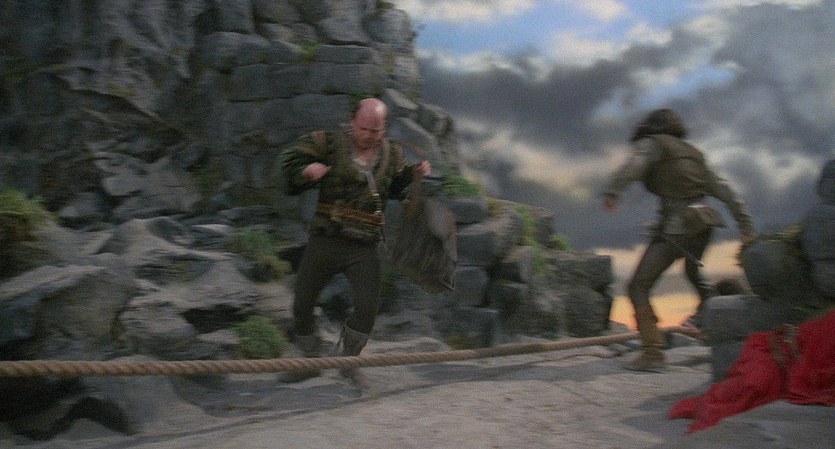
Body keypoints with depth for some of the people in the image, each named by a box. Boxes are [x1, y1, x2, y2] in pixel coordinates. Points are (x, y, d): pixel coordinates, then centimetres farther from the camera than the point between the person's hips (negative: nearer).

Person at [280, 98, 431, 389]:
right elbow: (290, 160, 0)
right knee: (302, 304, 4)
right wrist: (306, 171, -21)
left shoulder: (392, 154, 6)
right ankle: (311, 361, 28)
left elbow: (398, 189, 22)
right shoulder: (330, 143, -3)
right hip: (324, 242, -1)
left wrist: (415, 174, 3)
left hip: (364, 249, 1)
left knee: (368, 306, -12)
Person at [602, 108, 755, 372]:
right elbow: (724, 191, 21)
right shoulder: (693, 154, 24)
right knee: (693, 273, 36)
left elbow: (635, 163, -17)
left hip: (676, 226, -7)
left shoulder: (653, 144, 6)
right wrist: (745, 224, 23)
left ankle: (653, 353, -17)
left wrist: (612, 191, -30)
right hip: (704, 223, 7)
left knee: (638, 288, -6)